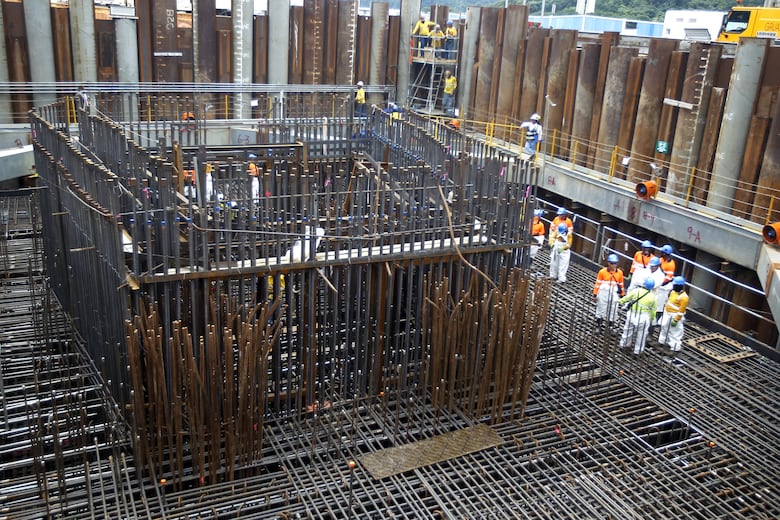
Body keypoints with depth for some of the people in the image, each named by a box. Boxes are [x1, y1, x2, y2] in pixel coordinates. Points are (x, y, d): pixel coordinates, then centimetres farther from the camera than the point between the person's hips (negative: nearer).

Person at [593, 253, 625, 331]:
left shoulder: (620, 272, 1)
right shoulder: (602, 272, -7)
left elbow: (621, 284, 12)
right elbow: (598, 284, -3)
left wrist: (622, 295, 16)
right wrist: (595, 295, -3)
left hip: (614, 295, 2)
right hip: (603, 293, -2)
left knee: (613, 311, 8)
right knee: (601, 309, 8)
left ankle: (611, 326, 21)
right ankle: (599, 325, 22)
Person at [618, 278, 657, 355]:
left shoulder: (636, 291, -11)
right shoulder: (652, 296, -8)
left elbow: (627, 298, -1)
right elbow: (653, 310, -1)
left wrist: (620, 301, 18)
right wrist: (652, 318, 15)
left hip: (632, 314, 1)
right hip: (644, 317, -1)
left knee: (628, 330, 20)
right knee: (641, 334, 13)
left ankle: (623, 344, 37)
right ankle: (638, 350, 23)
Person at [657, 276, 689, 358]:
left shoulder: (683, 297, -24)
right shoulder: (674, 291, 3)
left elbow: (681, 310, -22)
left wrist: (676, 320, -21)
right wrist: (665, 310, 24)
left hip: (675, 316, -9)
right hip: (667, 313, 9)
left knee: (675, 333, -3)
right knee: (664, 327, 22)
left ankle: (675, 349, 2)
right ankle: (662, 342, 40)